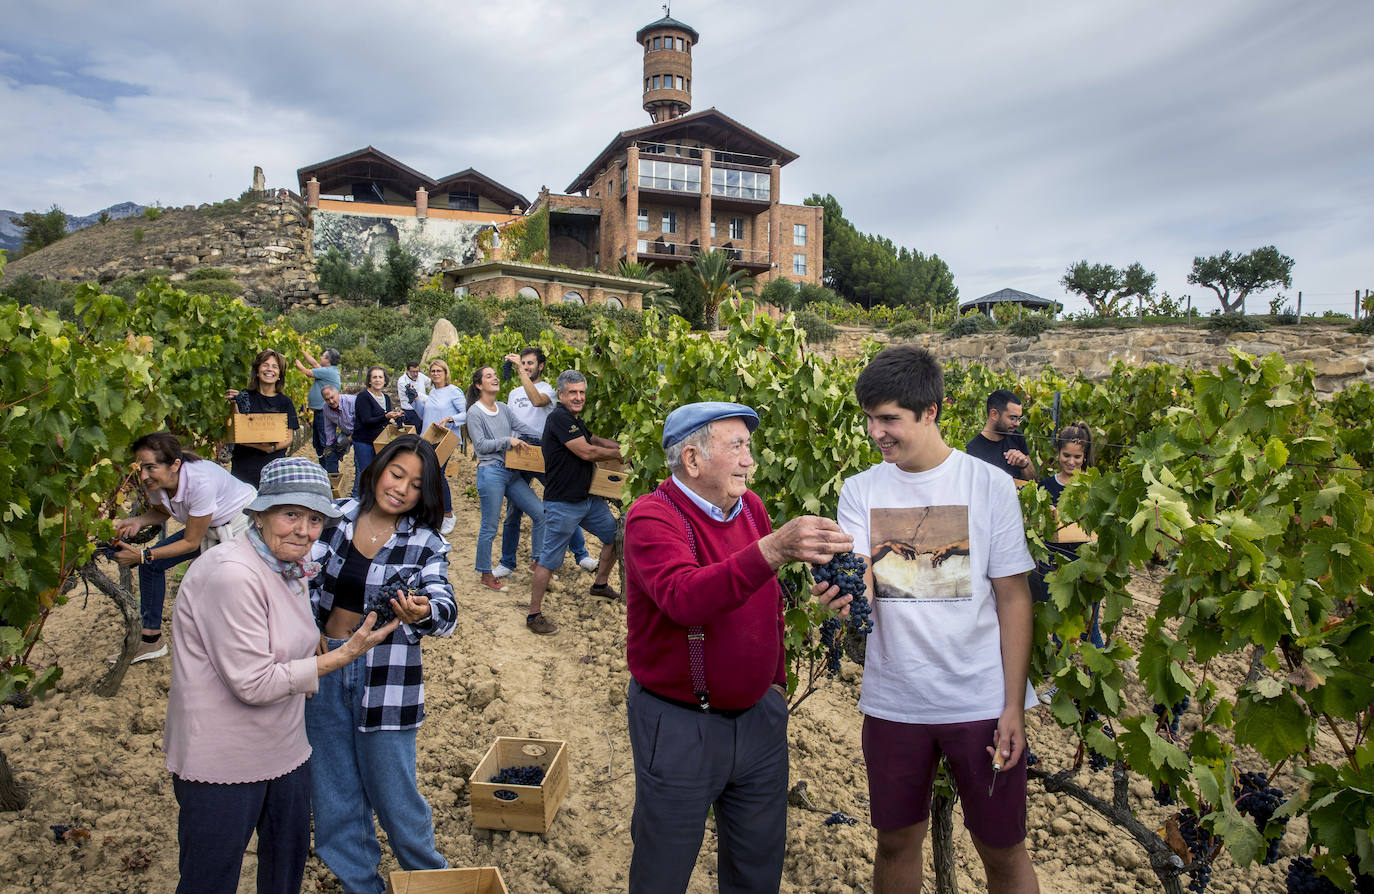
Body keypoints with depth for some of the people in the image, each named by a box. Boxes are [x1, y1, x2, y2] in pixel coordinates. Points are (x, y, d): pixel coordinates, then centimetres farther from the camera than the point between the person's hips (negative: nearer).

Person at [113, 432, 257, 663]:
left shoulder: (201, 482, -38)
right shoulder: (155, 482, -17)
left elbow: (191, 542, -25)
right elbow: (161, 512, 8)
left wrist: (143, 555, -25)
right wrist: (137, 521, -13)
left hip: (244, 523, -8)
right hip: (207, 527, 8)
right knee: (151, 563, 3)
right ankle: (151, 640, 16)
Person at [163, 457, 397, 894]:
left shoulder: (288, 567, 4)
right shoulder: (233, 573, -25)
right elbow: (253, 684, -25)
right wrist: (343, 655, -22)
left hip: (284, 751, 8)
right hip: (223, 763, -8)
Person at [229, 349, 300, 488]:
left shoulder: (285, 402, 7)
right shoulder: (244, 396, 5)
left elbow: (288, 439, 5)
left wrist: (271, 448, -13)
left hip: (274, 465, 0)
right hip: (243, 465, 0)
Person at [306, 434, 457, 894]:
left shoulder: (426, 543, -8)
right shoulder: (337, 516, -1)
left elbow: (445, 607, -22)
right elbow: (305, 577, 10)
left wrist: (422, 613, -44)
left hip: (385, 678, -3)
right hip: (323, 668, 3)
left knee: (393, 791, 5)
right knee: (334, 791, 16)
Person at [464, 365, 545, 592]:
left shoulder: (504, 409, 14)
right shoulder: (475, 412, -4)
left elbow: (515, 431, 20)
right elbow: (480, 445, -9)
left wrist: (520, 443, 0)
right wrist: (508, 441, -14)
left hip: (512, 472, 7)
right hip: (491, 473, -7)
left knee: (540, 514, 2)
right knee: (489, 527, 0)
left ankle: (538, 562, 16)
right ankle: (486, 575, 15)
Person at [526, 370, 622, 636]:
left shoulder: (576, 420, 13)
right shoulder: (559, 418, -17)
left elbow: (594, 440, 21)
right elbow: (586, 452, -20)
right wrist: (618, 454, -6)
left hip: (588, 498, 10)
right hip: (562, 503, -10)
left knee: (615, 535, 18)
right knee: (549, 560, -3)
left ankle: (600, 584, 37)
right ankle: (534, 615, 7)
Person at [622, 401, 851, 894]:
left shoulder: (751, 506, 3)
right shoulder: (652, 516, -19)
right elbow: (686, 597, -39)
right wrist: (774, 549, -49)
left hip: (758, 715, 6)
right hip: (679, 726, -6)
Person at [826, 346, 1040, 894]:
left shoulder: (990, 485, -6)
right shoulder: (860, 490, 0)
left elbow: (1013, 599, -4)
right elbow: (860, 583, -11)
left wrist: (1014, 707, -7)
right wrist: (845, 595, -36)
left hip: (983, 702, -2)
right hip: (892, 700, 2)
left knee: (1002, 850, 11)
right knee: (896, 840, 16)